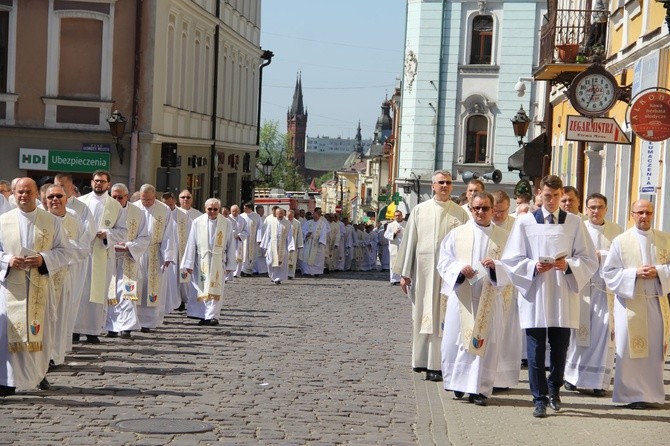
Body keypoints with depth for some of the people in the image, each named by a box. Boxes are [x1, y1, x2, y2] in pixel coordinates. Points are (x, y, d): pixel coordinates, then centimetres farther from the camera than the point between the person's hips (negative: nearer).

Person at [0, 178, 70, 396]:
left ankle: (36, 375, 18)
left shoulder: (52, 221, 4)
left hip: (40, 285, 0)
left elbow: (64, 251, 3)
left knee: (38, 332, 4)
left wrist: (43, 259, -13)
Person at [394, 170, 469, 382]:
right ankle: (423, 360, 14)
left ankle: (437, 364, -1)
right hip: (423, 268, 1)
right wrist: (404, 273, 5)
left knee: (442, 315, -2)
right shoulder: (420, 210, 7)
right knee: (422, 314, 5)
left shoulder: (460, 213, 4)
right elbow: (410, 241, 8)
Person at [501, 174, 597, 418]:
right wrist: (533, 267, -13)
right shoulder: (525, 222, 4)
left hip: (564, 297, 1)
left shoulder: (574, 223, 5)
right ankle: (539, 398, 7)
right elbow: (511, 260, 4)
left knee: (560, 348, 9)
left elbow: (589, 260, 5)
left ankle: (554, 388, 32)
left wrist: (568, 265, -13)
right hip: (534, 296, -1)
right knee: (536, 350, -2)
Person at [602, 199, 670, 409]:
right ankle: (632, 394, 6)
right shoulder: (620, 241, 1)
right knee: (630, 350, -2)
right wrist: (635, 273, -14)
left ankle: (651, 393, 13)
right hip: (629, 302, -2)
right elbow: (609, 272, -1)